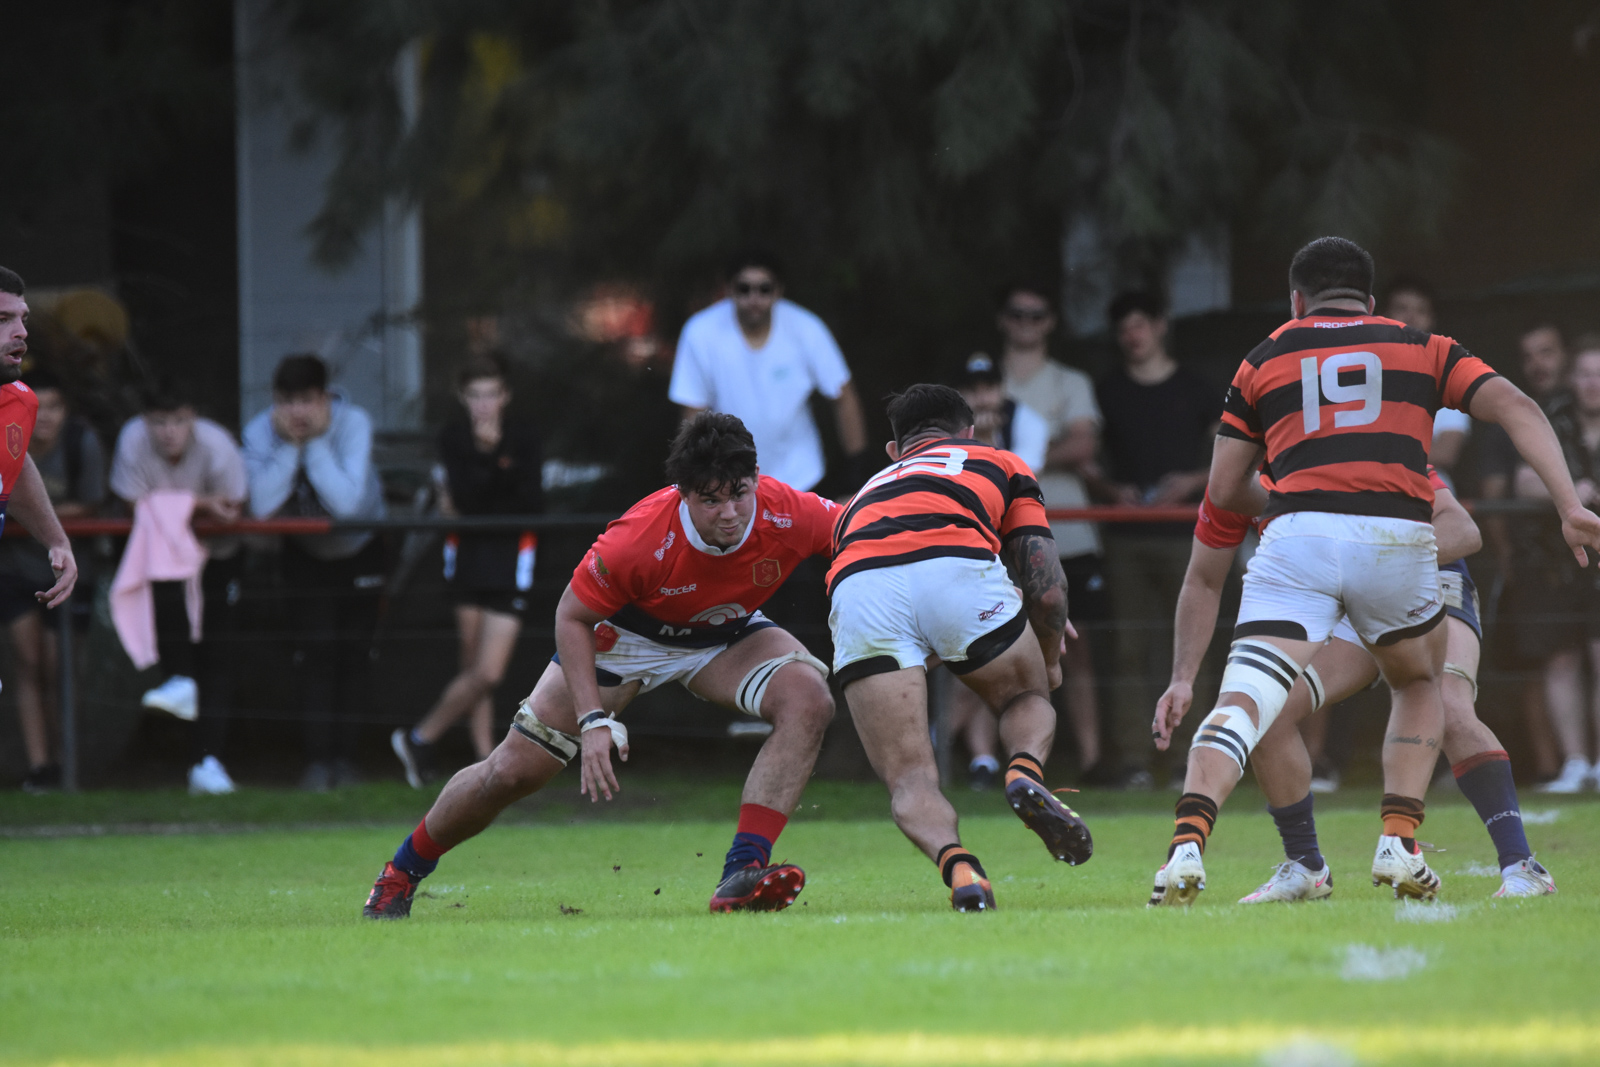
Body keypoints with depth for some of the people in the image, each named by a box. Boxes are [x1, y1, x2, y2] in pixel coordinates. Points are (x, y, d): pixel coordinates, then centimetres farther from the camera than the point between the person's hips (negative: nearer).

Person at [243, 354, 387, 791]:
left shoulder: (354, 424, -29)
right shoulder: (261, 432, -23)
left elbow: (348, 504, -40)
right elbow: (261, 508, -36)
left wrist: (315, 443, -39)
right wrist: (289, 445, -38)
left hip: (358, 547, 0)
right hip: (305, 553, 0)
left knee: (354, 650, -2)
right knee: (317, 650, -10)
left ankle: (344, 755, 9)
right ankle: (318, 759, -9)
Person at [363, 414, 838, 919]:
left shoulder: (789, 515, -33)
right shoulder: (639, 537, -38)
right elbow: (571, 617, -23)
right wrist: (593, 720, -30)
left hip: (726, 635, 2)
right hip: (627, 632, -2)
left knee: (808, 698, -28)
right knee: (512, 770, -3)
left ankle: (742, 875, -29)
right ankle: (402, 873, 24)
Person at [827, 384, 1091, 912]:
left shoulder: (863, 497, 43)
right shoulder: (998, 464, 33)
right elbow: (1047, 587, 22)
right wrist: (1049, 660, 40)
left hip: (856, 588, 2)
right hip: (957, 569, -1)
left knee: (909, 779, 6)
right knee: (1027, 696, 27)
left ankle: (954, 862, -26)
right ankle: (1026, 771, -6)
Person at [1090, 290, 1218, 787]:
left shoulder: (1195, 390, 7)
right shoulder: (1108, 392, 12)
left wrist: (1194, 482, -8)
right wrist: (1111, 490, -5)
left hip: (1183, 534, -1)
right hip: (1128, 536, 2)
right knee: (1131, 648, -3)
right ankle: (1134, 760, -4)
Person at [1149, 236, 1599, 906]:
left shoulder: (1265, 359, 21)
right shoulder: (1422, 348, 21)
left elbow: (1224, 489, 20)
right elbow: (1516, 409, 7)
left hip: (1298, 536, -1)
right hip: (1398, 539, 1)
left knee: (1242, 705, -8)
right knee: (1419, 689, 26)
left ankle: (1187, 847, -30)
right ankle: (1399, 846, 11)